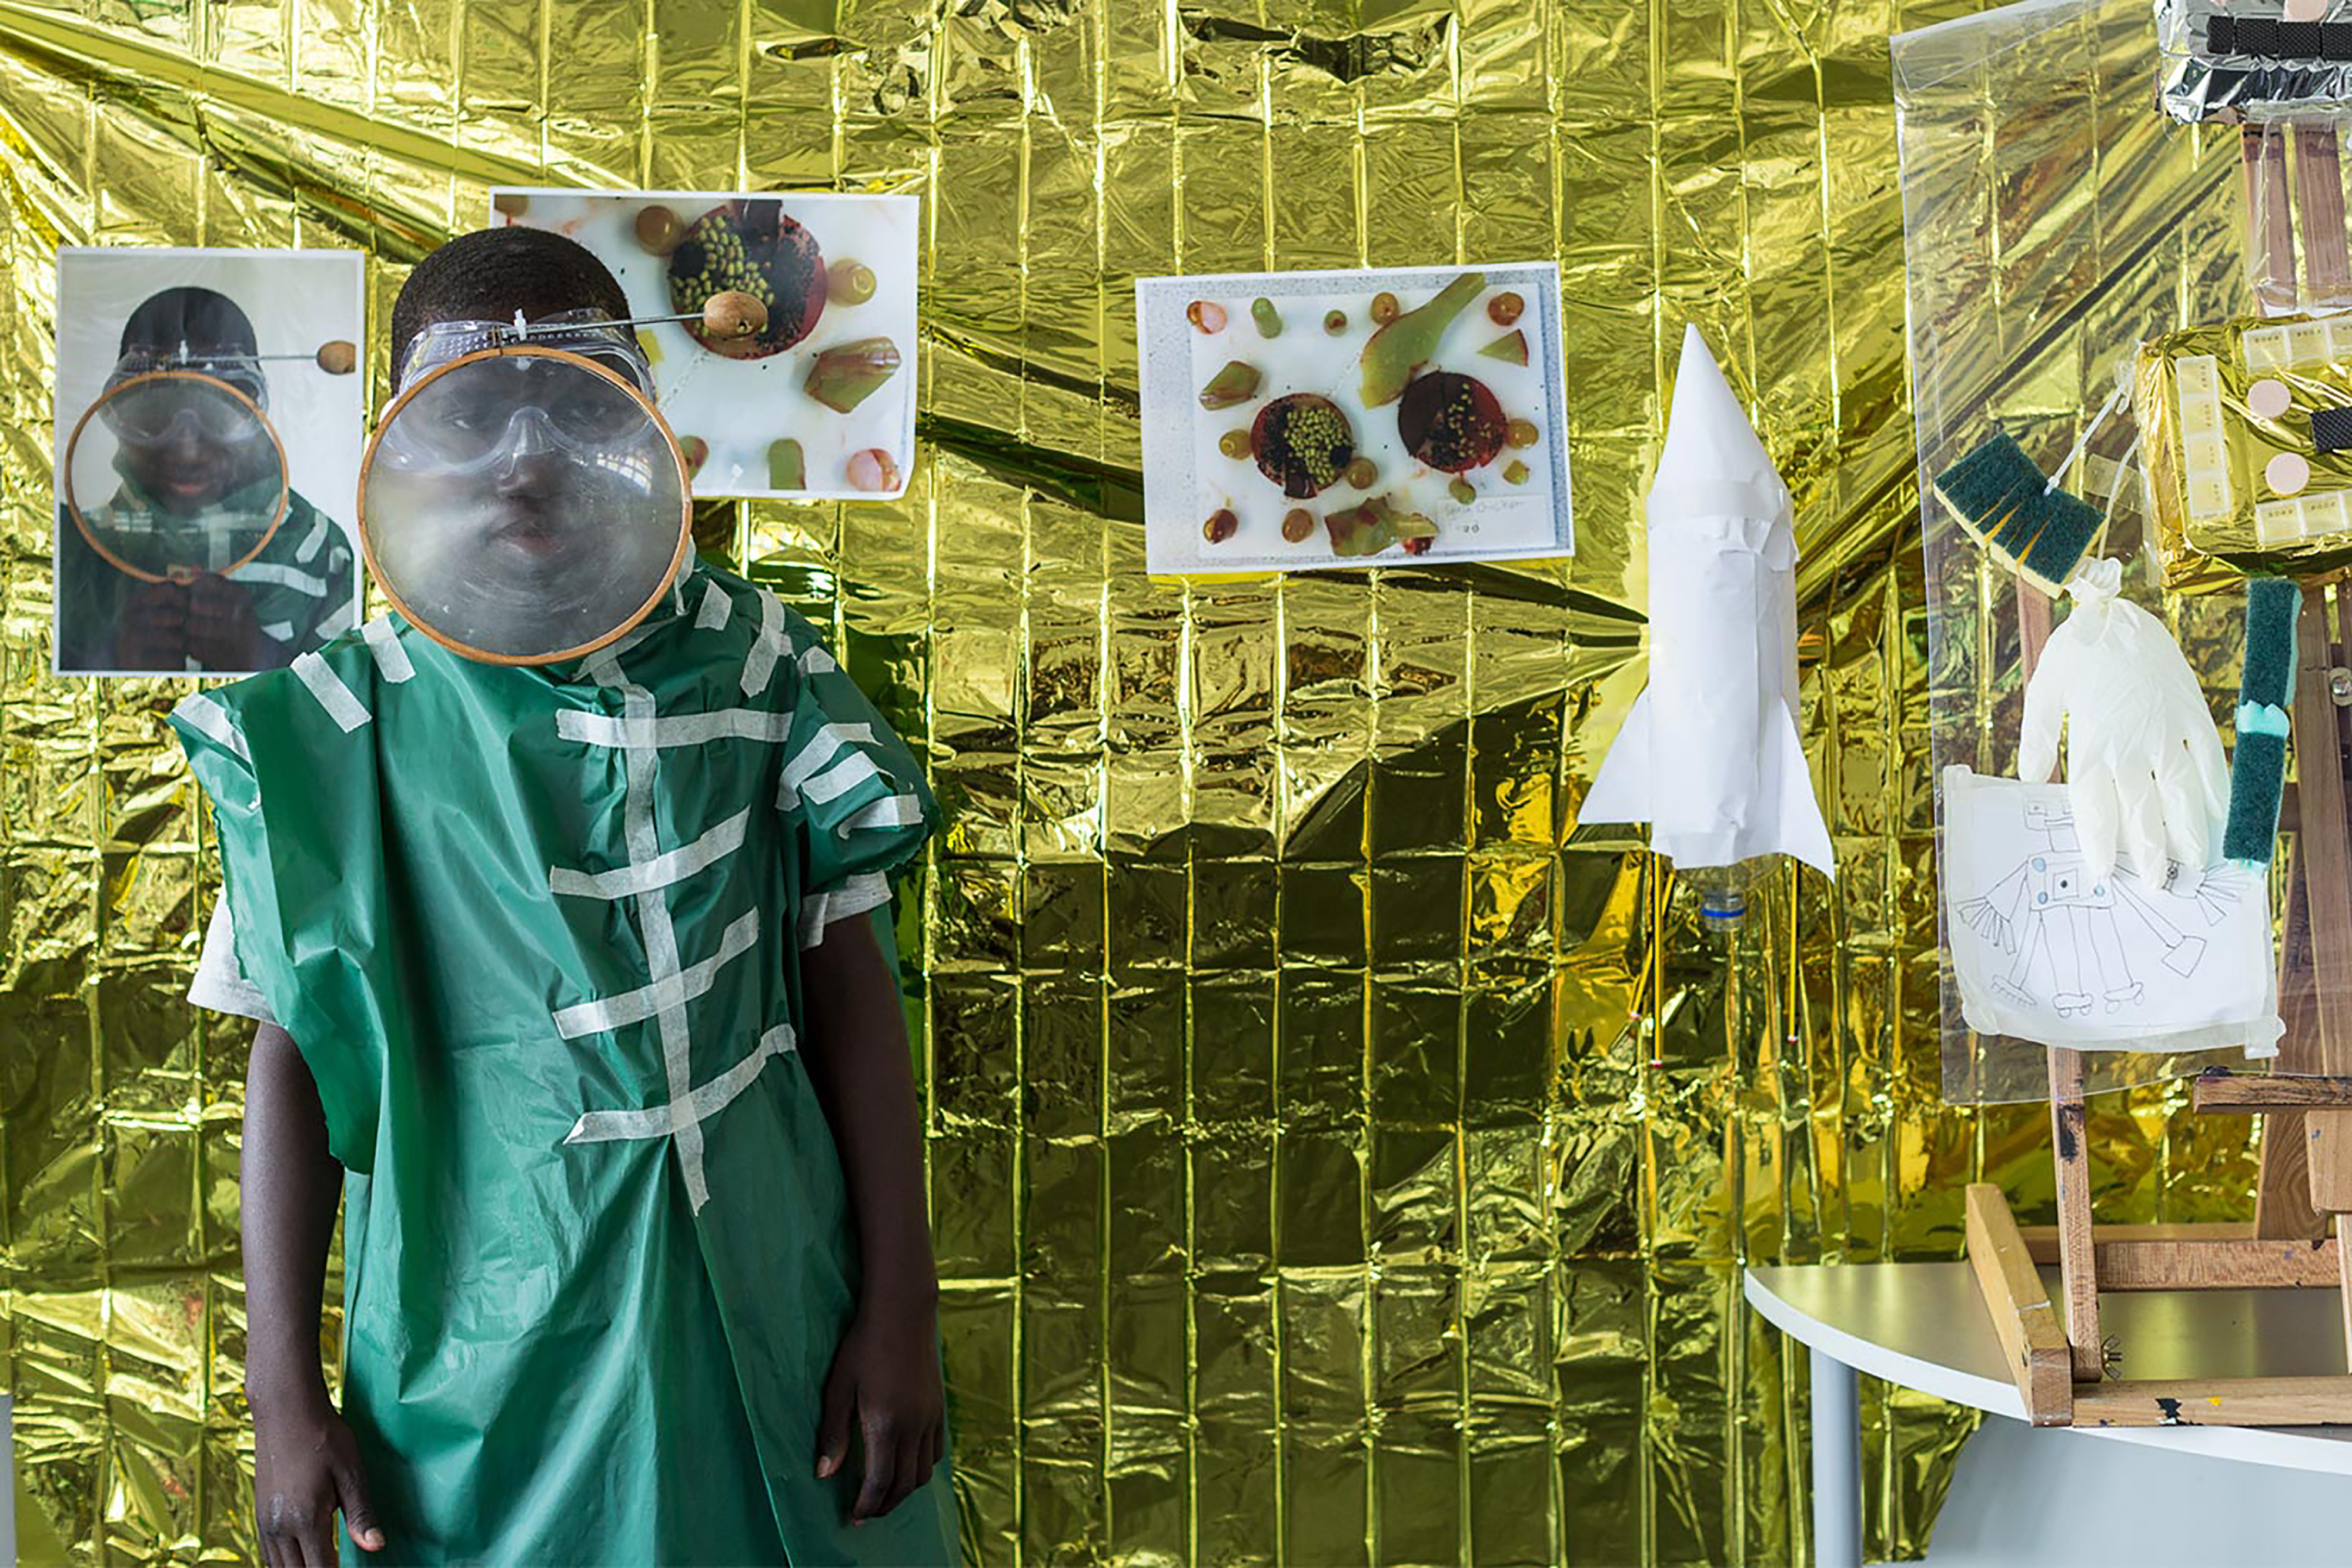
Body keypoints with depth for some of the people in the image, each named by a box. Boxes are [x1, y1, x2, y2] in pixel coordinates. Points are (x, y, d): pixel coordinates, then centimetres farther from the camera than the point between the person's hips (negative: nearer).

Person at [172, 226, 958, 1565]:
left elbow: (850, 982, 0)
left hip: (776, 1324, 2)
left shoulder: (758, 662, -3)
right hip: (492, 1351, -1)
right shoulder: (346, 725, -6)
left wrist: (903, 1306, -1)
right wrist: (284, 1392, -2)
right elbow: (295, 1051, -2)